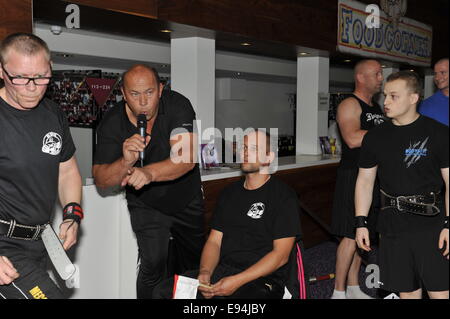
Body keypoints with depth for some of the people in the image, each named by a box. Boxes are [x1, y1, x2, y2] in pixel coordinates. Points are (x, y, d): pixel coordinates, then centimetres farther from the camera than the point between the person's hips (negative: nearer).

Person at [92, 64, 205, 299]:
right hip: (146, 205, -1)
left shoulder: (178, 105, -26)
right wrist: (126, 162, -44)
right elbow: (101, 180, -23)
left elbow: (187, 158, -37)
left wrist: (149, 172, -54)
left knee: (194, 258, 21)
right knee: (153, 265, -13)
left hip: (187, 198, 1)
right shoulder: (112, 123, -22)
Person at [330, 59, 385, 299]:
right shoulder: (350, 105, -9)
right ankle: (339, 291, 0)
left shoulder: (377, 108, 19)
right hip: (353, 177, -9)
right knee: (351, 235, -8)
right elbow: (353, 139, -25)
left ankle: (353, 288, 22)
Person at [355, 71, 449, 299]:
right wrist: (361, 223, 5)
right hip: (393, 227, 3)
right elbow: (365, 181, 11)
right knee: (407, 291, 10)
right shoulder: (375, 137, 7)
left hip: (431, 224, -3)